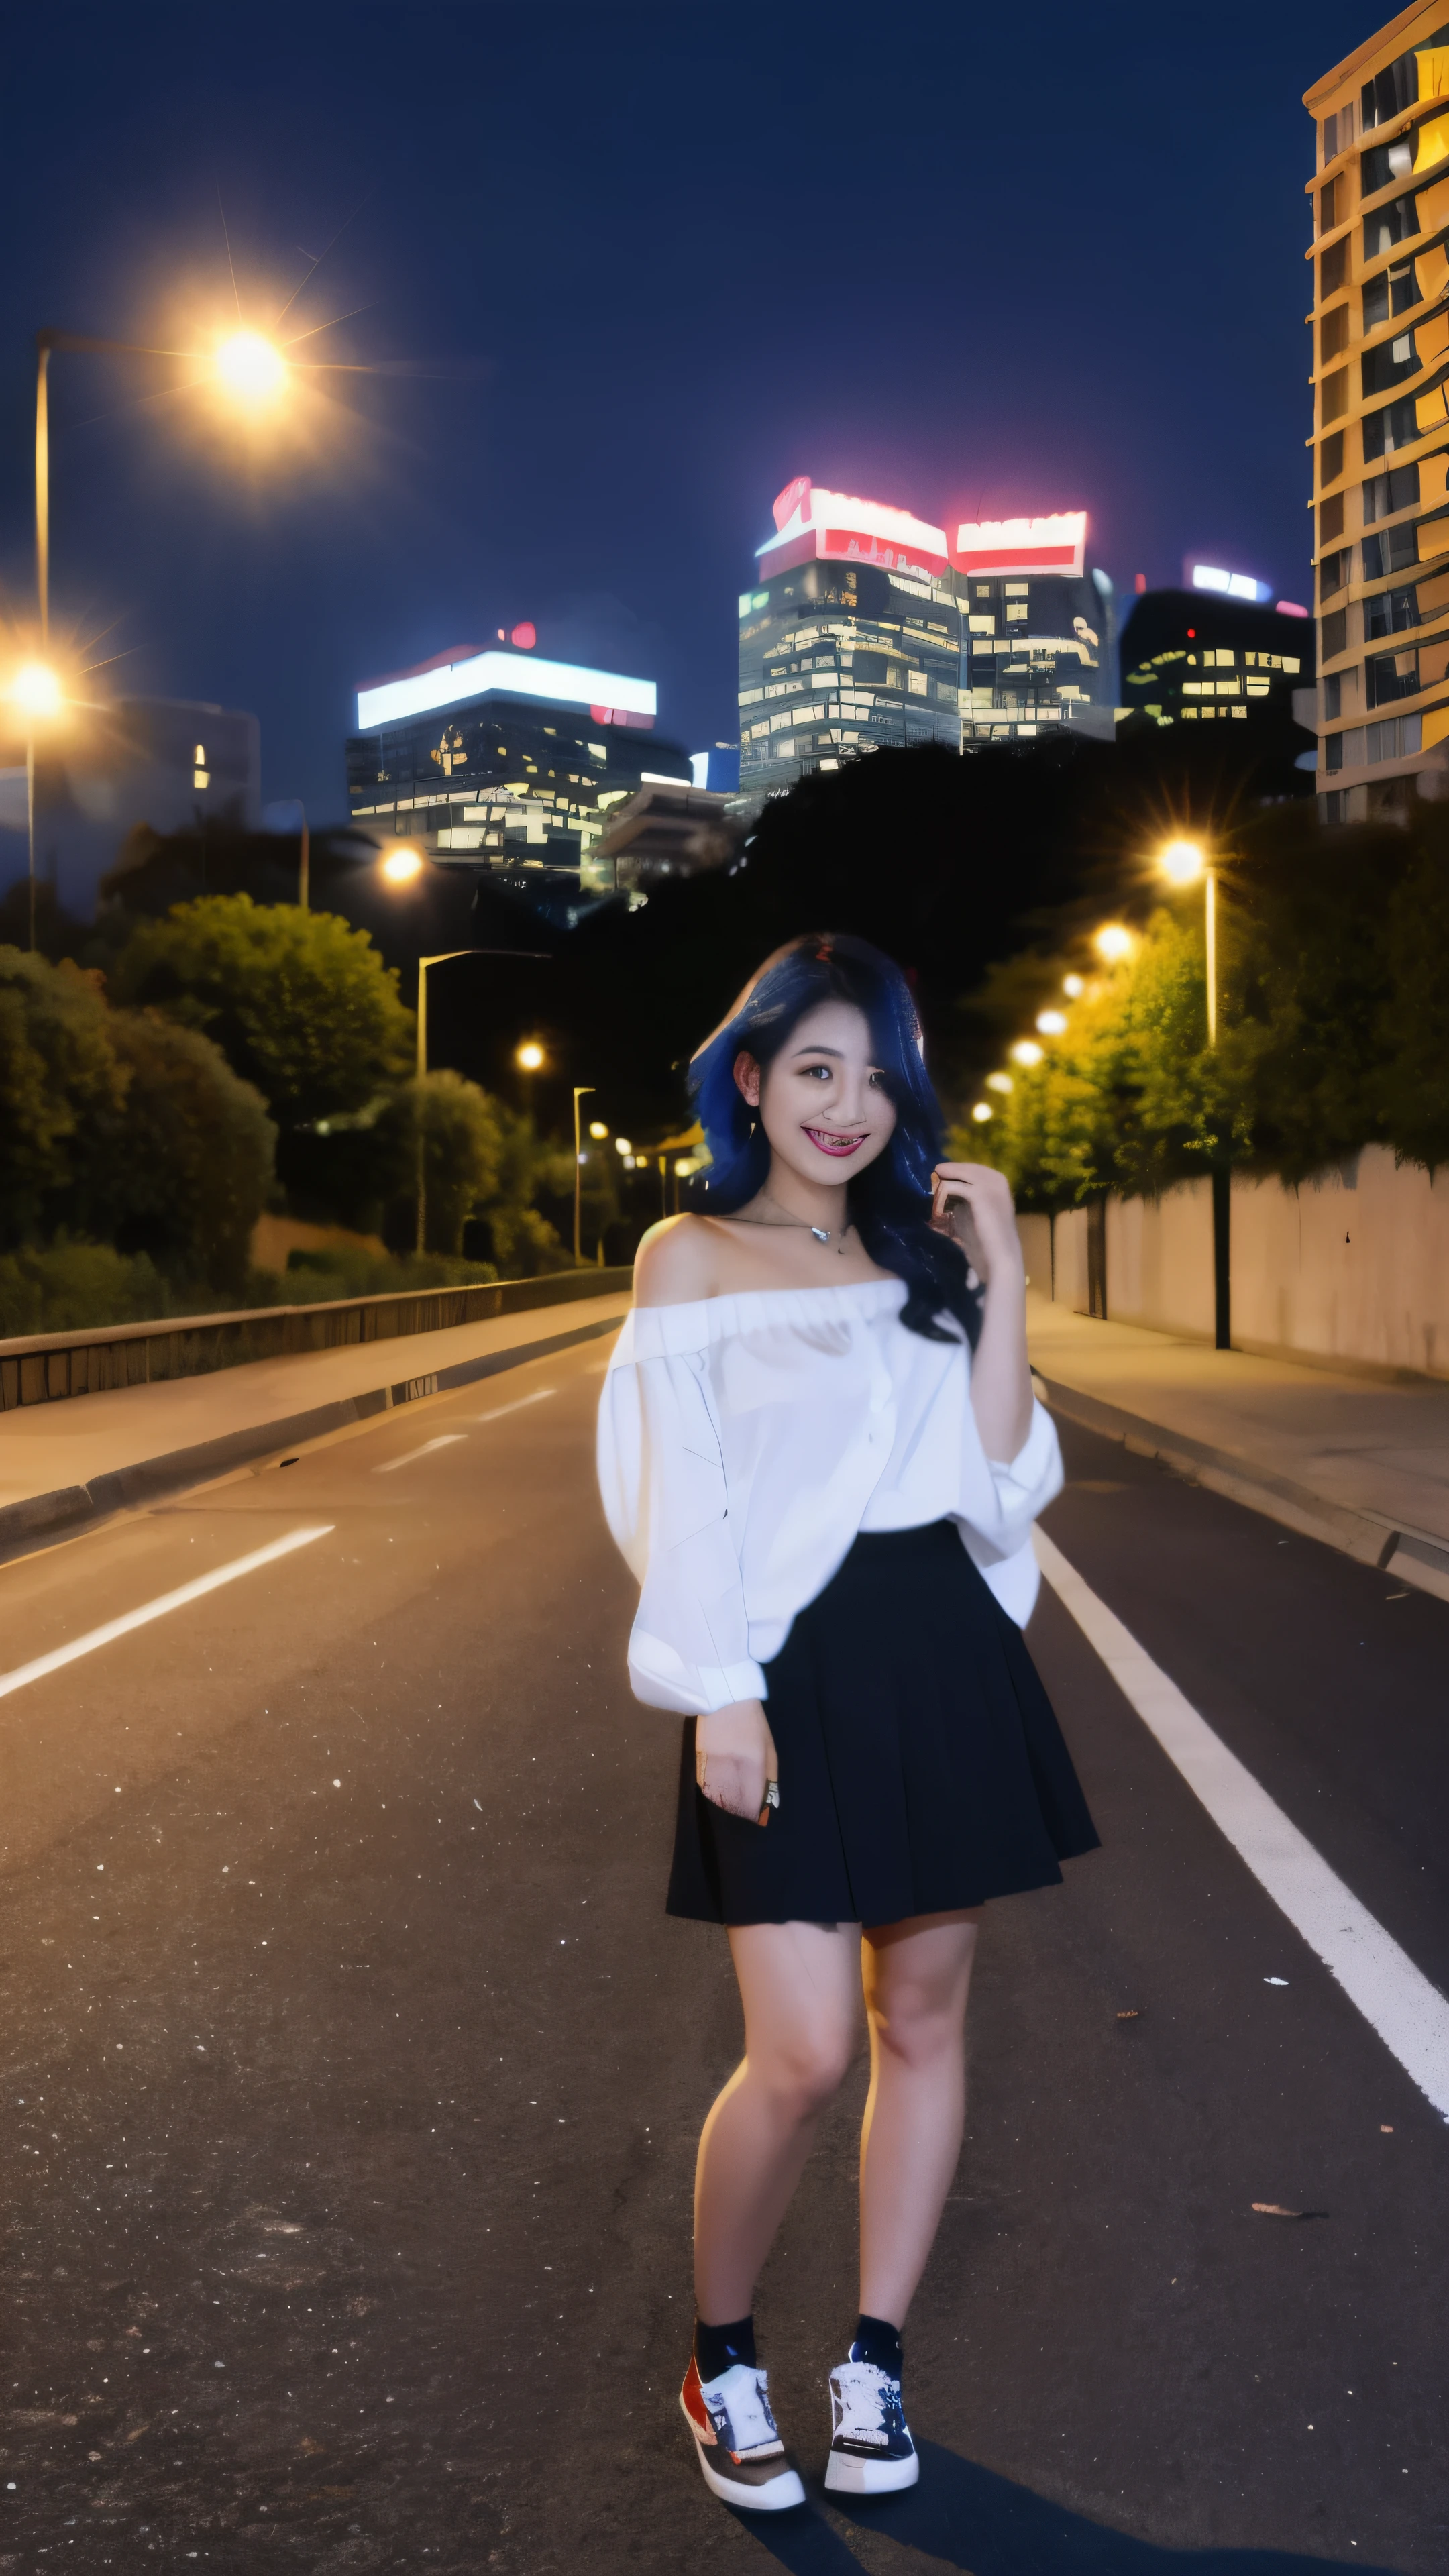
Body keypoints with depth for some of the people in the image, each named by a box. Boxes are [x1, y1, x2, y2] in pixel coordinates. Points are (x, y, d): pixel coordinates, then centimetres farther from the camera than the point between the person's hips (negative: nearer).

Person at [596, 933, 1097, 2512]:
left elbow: (1004, 1481, 4)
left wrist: (1000, 1282, -2)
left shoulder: (918, 1256, 13)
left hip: (945, 1664, 4)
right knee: (803, 2053, -8)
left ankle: (873, 2364, 24)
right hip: (792, 1672, -4)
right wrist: (723, 1700, -11)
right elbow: (680, 1497, -3)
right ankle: (720, 2358, 17)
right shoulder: (692, 1256, 3)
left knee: (924, 2022, 8)